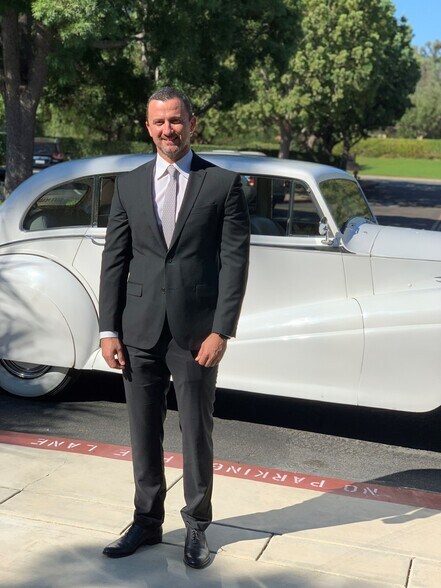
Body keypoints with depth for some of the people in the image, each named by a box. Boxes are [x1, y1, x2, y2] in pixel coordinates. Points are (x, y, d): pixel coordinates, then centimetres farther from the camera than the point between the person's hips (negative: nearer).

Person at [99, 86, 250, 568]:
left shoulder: (223, 184, -2)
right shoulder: (129, 185, 6)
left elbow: (235, 262, -6)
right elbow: (113, 260, 6)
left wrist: (221, 331, -12)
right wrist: (108, 330, 0)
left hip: (197, 333, -2)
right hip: (139, 331, 3)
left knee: (196, 434, 10)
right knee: (143, 434, 13)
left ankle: (196, 527, 28)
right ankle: (147, 522, 31)